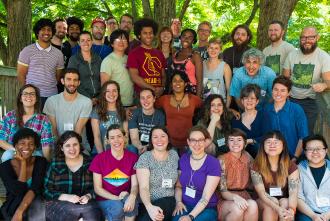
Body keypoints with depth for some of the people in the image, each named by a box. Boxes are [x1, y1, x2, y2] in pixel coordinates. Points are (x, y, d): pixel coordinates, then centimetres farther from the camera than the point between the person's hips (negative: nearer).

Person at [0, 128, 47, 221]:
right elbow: (19, 191, -18)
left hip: (35, 204, 0)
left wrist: (20, 211, -32)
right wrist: (23, 163, -14)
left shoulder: (41, 162, -3)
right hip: (12, 208, 0)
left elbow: (35, 188, -18)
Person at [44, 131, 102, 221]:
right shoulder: (55, 164, -2)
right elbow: (47, 191, -4)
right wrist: (66, 197, -18)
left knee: (94, 213, -30)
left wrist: (88, 196, -13)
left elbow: (94, 187, 8)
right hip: (58, 204, -2)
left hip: (83, 203, 2)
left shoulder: (89, 162, 4)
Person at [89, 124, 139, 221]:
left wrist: (132, 196, -28)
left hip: (125, 197, 2)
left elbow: (135, 184, -4)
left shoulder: (133, 157, -1)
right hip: (105, 200, -2)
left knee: (131, 202, -32)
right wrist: (116, 198, -19)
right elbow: (97, 188, -5)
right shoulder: (99, 159, -6)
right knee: (117, 207, -34)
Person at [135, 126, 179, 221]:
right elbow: (143, 187, -15)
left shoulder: (174, 155, 7)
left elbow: (178, 181, 13)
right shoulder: (144, 158, -6)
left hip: (167, 201, 1)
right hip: (147, 203, 0)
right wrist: (149, 207, -33)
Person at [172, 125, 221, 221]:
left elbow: (206, 197, -14)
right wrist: (179, 202, -6)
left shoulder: (213, 163, -9)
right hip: (185, 206, 3)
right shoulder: (183, 159, 4)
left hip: (206, 209, -3)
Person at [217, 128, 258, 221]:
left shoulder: (247, 158, 5)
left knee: (253, 205, -31)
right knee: (238, 208, -35)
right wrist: (235, 197, -33)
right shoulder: (222, 160, -9)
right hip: (226, 200, -3)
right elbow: (223, 191, -14)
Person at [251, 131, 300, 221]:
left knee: (285, 202, -29)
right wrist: (278, 209, -37)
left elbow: (293, 192, -20)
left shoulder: (291, 166, -8)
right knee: (273, 201, -30)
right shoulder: (257, 166, -11)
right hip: (264, 203, -1)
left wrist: (291, 210, -41)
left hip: (284, 201, 1)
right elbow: (261, 192, -20)